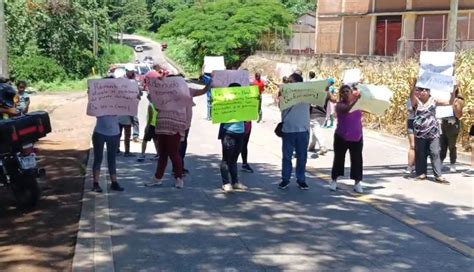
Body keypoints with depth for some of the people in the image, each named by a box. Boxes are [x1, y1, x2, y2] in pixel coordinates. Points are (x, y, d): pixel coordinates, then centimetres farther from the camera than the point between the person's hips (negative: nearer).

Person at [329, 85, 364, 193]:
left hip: (357, 137, 2)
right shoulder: (339, 105, -10)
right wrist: (355, 100, -40)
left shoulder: (357, 102, 3)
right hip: (342, 137, -2)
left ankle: (357, 183, 10)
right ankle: (334, 180, 23)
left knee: (357, 160, 1)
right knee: (339, 159, 8)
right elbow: (347, 109, -30)